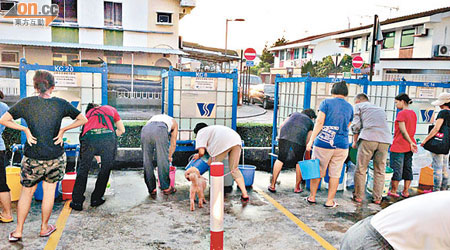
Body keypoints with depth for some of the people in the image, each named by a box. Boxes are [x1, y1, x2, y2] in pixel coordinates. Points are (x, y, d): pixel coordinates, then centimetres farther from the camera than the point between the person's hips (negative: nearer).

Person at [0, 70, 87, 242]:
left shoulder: (26, 103, -7)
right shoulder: (61, 104, -5)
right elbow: (83, 120, 2)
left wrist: (25, 130, 0)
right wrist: (63, 130, 0)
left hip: (32, 158, 0)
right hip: (56, 157, 0)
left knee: (27, 192, 16)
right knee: (49, 191, 14)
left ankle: (18, 231, 23)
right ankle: (44, 228, 27)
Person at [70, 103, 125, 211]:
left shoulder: (88, 114, 36)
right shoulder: (110, 109, 33)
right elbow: (122, 130, 33)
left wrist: (96, 155, 50)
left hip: (89, 138, 1)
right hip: (108, 138, -1)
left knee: (83, 170, 19)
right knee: (105, 170, 19)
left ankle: (77, 202, 24)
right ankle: (96, 199, 29)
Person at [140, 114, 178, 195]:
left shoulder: (154, 118, 45)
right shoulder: (174, 122, 37)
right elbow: (173, 144, 33)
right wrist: (169, 157, 44)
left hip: (145, 129, 4)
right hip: (160, 130, -3)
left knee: (147, 161, 12)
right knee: (163, 161, 6)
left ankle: (151, 189, 19)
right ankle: (166, 188, 15)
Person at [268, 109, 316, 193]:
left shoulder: (294, 114, 36)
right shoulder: (310, 122, 30)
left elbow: (282, 125, 23)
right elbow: (307, 141, 26)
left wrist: (281, 138, 32)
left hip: (285, 136, 2)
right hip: (299, 139, -2)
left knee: (280, 160, 11)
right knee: (299, 162, 16)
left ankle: (272, 185, 11)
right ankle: (297, 188, 23)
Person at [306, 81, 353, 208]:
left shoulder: (326, 102, -1)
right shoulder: (350, 107, 11)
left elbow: (319, 122, -11)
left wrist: (311, 140, -12)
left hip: (323, 143, -2)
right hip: (342, 145, 3)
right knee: (335, 174, 10)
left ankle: (312, 197, 23)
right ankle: (330, 201, 15)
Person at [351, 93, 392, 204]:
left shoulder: (358, 106, 17)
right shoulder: (380, 109, 32)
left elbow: (356, 125, 6)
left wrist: (355, 142, 16)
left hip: (368, 138, -5)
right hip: (385, 139, 5)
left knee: (361, 169, 4)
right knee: (380, 171, 10)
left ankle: (358, 196, 9)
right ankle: (377, 198, 13)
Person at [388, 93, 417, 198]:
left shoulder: (401, 114, -15)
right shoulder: (413, 113, 10)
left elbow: (403, 131, -18)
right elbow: (412, 130, 13)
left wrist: (410, 143, -11)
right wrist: (411, 143, 15)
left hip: (399, 146, -8)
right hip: (408, 147, 8)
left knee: (397, 169, 0)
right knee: (408, 168, 11)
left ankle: (393, 191, 8)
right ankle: (406, 192, 17)